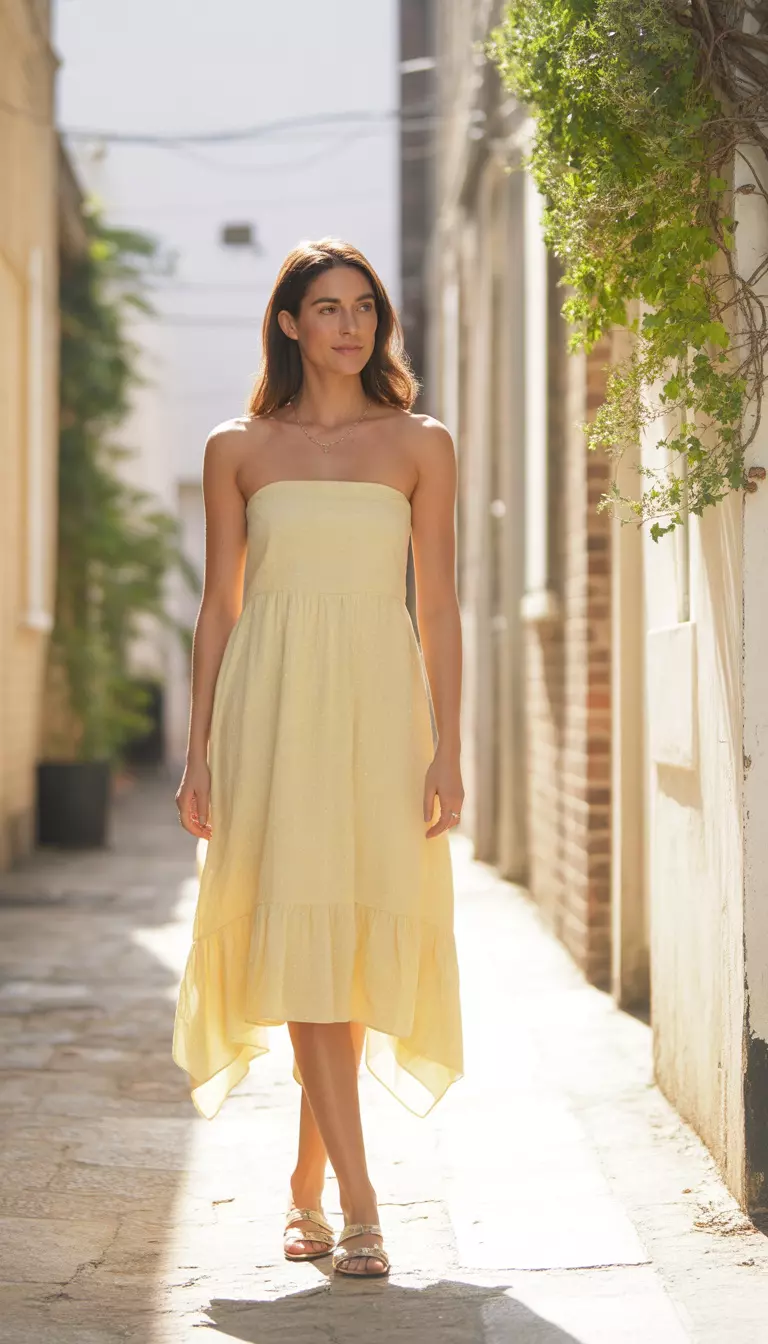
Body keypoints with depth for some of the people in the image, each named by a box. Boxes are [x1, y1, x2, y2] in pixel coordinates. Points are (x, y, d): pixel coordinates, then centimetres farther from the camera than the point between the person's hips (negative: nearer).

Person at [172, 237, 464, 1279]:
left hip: (379, 706, 1)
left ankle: (306, 1188, 18)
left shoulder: (421, 446, 8)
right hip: (273, 710, -1)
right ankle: (356, 1205, -9)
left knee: (359, 941, 1)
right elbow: (219, 606, 9)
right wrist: (200, 753, 4)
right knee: (303, 944, -9)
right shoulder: (237, 449, 8)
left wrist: (447, 750, -3)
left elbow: (438, 607, 5)